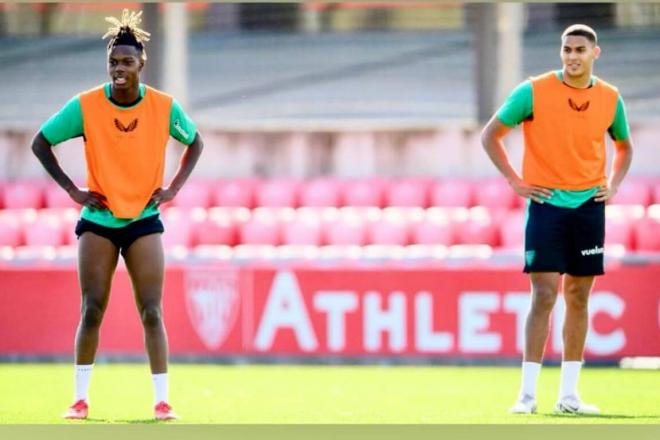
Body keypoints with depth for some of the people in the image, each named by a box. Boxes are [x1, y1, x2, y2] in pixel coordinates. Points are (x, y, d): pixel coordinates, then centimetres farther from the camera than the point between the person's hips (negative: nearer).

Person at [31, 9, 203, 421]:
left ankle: (162, 400, -2)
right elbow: (40, 143, 1)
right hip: (98, 220, 0)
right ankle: (80, 398, 4)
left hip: (144, 221, 0)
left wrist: (173, 188, 0)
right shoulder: (86, 106, -9)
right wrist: (73, 190, -5)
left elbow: (195, 142, 12)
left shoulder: (164, 107, -6)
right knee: (92, 311, -4)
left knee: (151, 313, -5)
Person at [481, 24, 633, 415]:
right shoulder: (534, 91, -6)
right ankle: (528, 393, -7)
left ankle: (569, 394, 12)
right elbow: (491, 135, 1)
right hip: (547, 203, -4)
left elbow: (624, 147, 23)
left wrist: (613, 184, 7)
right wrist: (515, 181, -5)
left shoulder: (610, 99, 5)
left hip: (589, 206, 4)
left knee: (578, 298, 6)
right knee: (544, 295, -10)